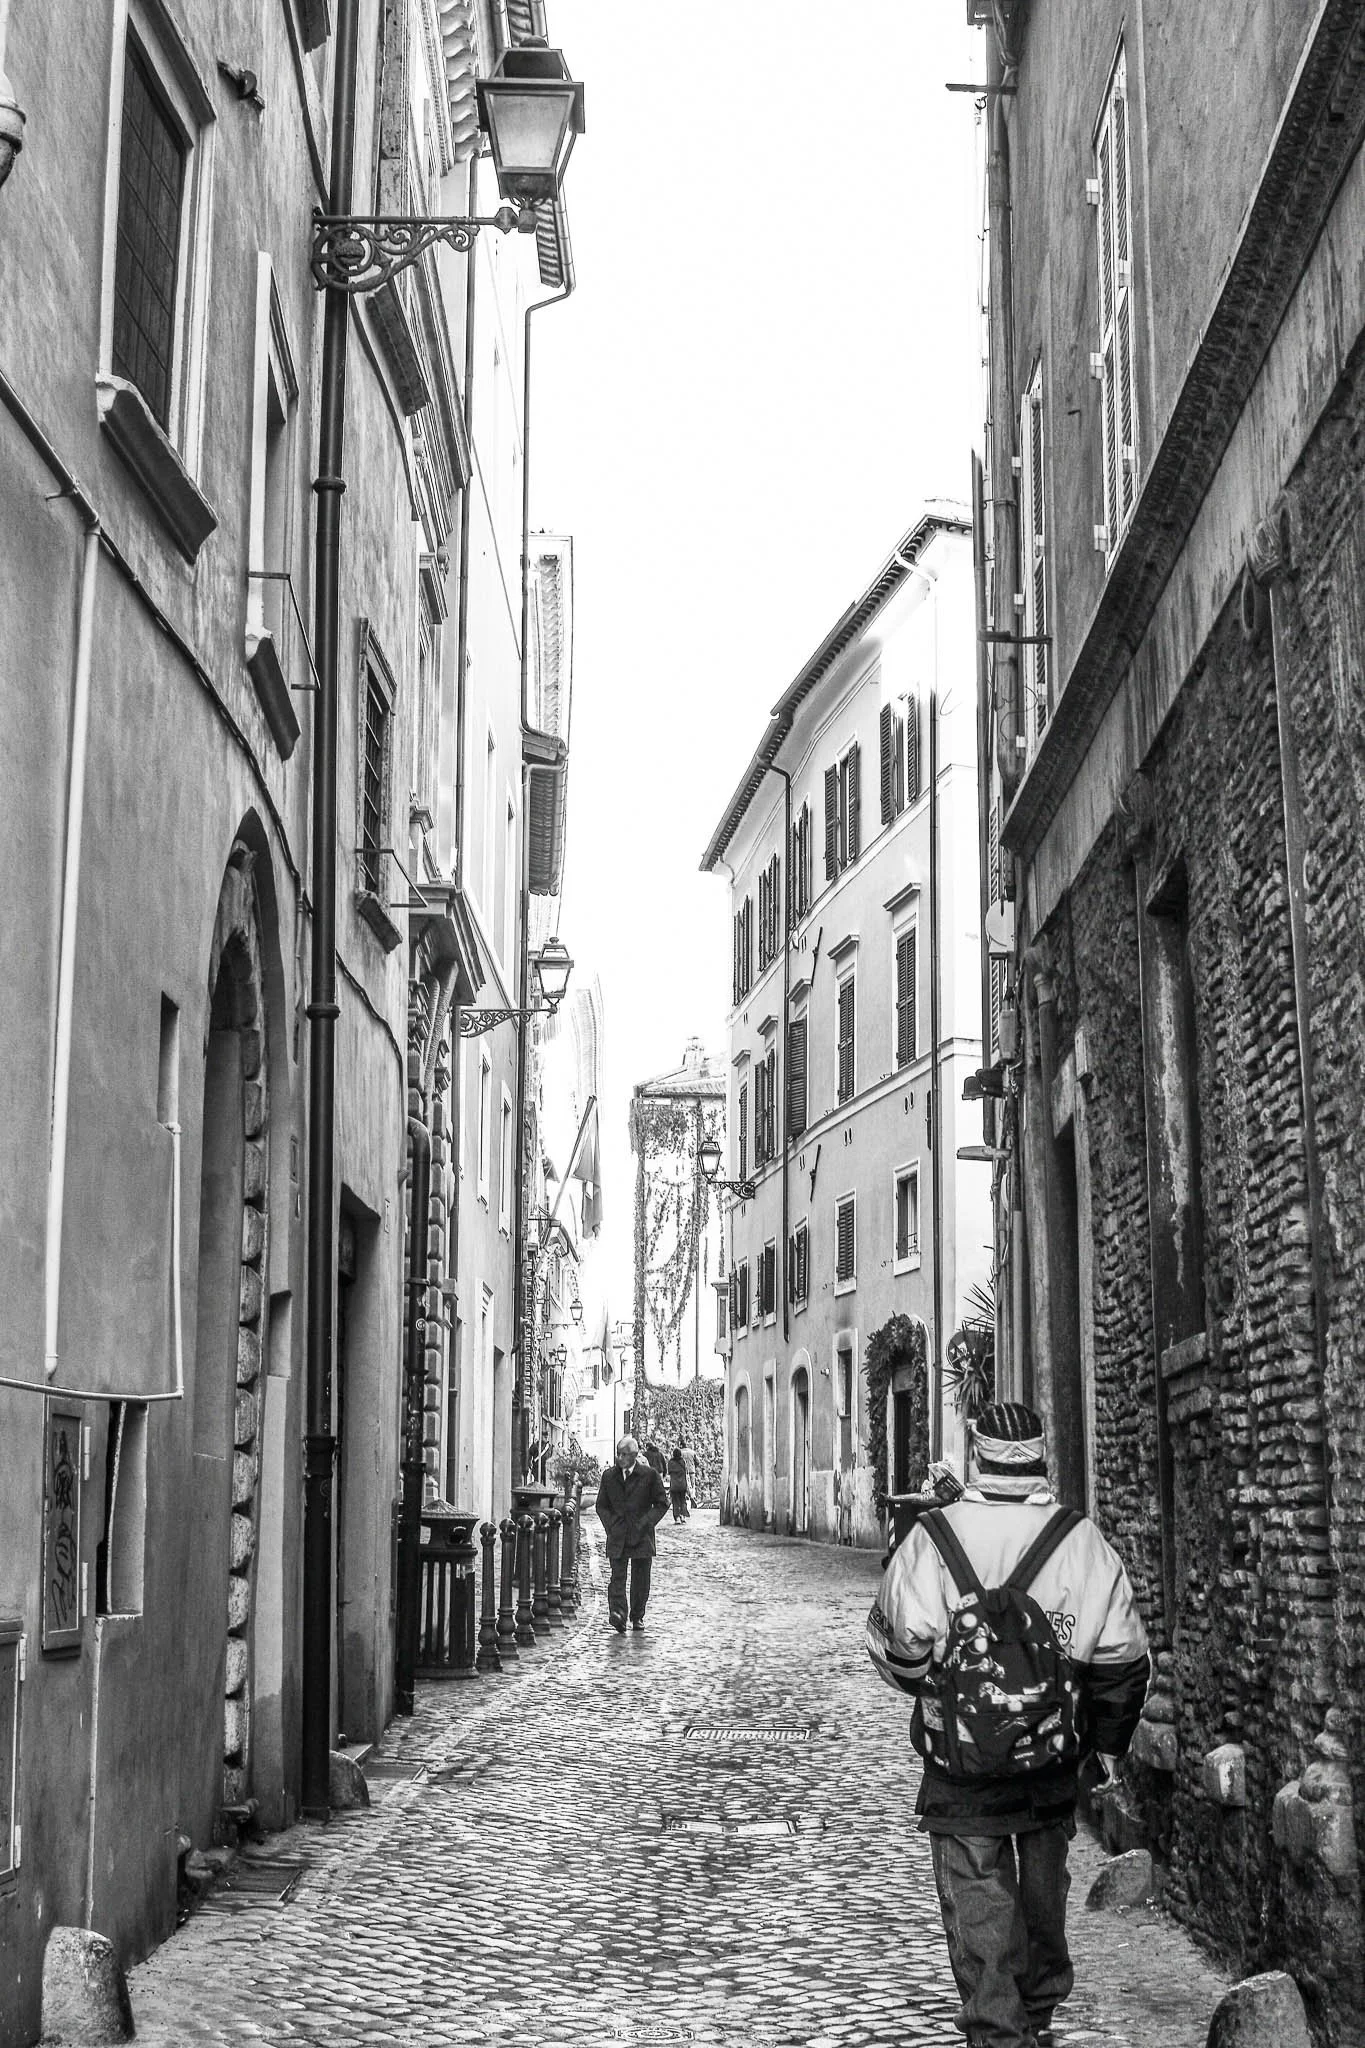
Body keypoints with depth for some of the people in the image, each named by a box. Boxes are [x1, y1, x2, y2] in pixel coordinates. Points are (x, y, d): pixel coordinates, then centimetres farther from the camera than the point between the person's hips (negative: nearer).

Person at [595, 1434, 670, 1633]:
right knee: (617, 1576, -12)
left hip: (641, 1535, -1)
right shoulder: (609, 1475, 6)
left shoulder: (649, 1475, -2)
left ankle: (637, 1617, 21)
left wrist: (645, 1524, -7)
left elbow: (662, 1503, 2)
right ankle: (617, 1614, -24)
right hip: (617, 1535, 1)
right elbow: (601, 1505, 15)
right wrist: (610, 1525, -1)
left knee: (641, 1579, 6)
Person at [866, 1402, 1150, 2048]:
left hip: (959, 1760, -3)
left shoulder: (931, 1539, -11)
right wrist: (1108, 1742, 11)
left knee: (976, 1897, 5)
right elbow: (1122, 1657, -3)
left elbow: (897, 1647, -9)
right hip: (1053, 1755, 3)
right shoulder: (1081, 1541, -6)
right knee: (1042, 1885, 22)